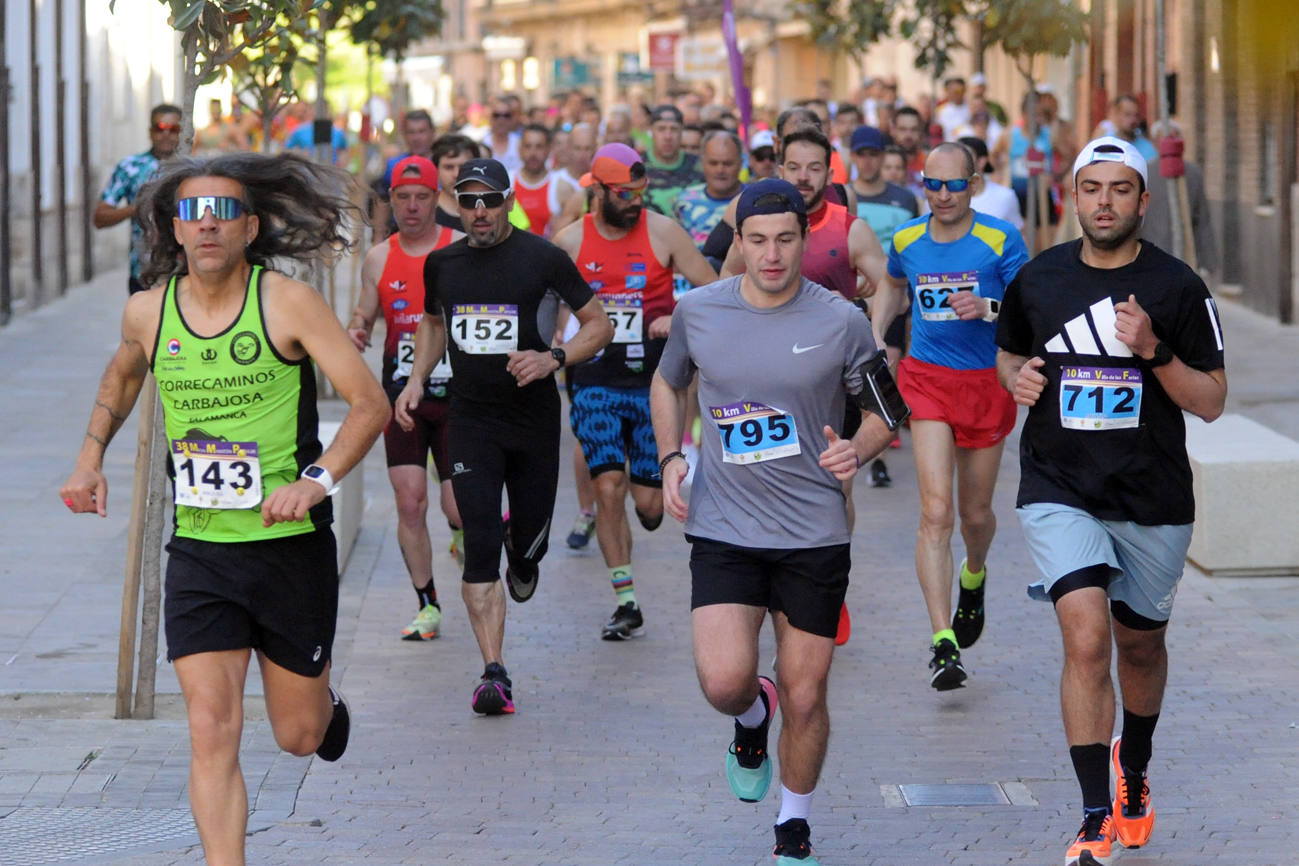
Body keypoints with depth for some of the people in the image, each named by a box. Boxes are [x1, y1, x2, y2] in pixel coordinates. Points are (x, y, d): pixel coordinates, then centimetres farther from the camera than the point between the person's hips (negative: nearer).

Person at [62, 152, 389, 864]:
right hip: (198, 550, 2)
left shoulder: (287, 304, -10)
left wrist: (317, 481, -27)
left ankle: (326, 700, 49)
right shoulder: (147, 312, 1)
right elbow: (122, 375, 25)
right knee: (212, 732, -11)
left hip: (291, 545, -2)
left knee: (299, 736, 13)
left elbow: (370, 402, -13)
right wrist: (91, 454, 12)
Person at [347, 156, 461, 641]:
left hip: (456, 397, -2)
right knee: (410, 504, -6)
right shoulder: (379, 259, 5)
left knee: (459, 508, -4)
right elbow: (365, 314, 15)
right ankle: (427, 606, 7)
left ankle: (463, 537, 34)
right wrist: (355, 331, -9)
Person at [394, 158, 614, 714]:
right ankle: (494, 673, -11)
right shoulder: (442, 264, 4)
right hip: (471, 419, 1)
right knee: (480, 547, -11)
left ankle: (523, 558, 51)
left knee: (531, 539, 10)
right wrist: (417, 379, 11)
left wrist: (553, 358, -18)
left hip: (535, 418, -1)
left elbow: (598, 325, -1)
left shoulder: (543, 259, -7)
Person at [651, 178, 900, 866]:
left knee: (804, 697, 3)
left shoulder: (841, 322, -5)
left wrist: (857, 449, -15)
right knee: (723, 682, -16)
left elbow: (883, 414, 7)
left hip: (815, 533, -1)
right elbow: (668, 383, 19)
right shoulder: (698, 311, -1)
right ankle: (752, 716, 22)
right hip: (723, 529, 1)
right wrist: (670, 458, 3)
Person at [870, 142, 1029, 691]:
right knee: (935, 512, -14)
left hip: (988, 383, 0)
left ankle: (973, 578, 51)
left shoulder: (999, 240, -7)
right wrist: (875, 337, 11)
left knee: (975, 513, 14)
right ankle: (944, 646, -18)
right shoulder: (906, 241, 3)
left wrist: (987, 309, -25)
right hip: (927, 379, 0)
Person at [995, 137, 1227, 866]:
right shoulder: (1038, 280, 1)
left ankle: (1135, 764, 48)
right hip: (1060, 491, 0)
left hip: (1153, 499, 0)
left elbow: (1212, 402, -5)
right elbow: (1010, 353, 19)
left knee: (1140, 643, 17)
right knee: (1087, 639, -18)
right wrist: (1018, 377, -4)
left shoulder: (1178, 287, -6)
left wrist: (1155, 351, -21)